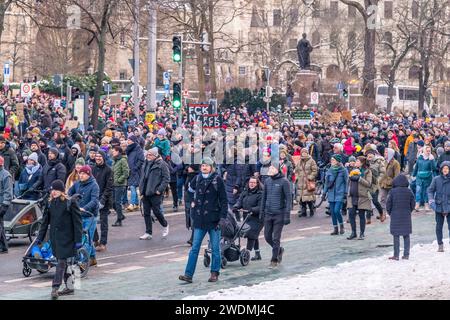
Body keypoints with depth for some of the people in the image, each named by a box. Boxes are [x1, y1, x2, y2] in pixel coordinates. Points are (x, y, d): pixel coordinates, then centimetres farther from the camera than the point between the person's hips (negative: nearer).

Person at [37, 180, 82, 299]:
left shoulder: (70, 203, -9)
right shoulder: (50, 204, 7)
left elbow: (77, 222, -9)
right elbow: (45, 221, 13)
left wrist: (78, 240, -12)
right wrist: (40, 237, 10)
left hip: (66, 238, -6)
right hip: (55, 238, 6)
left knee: (62, 262, -9)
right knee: (62, 262, 11)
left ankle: (55, 288, -13)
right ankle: (69, 287, 20)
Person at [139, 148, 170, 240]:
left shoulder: (161, 164, -8)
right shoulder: (146, 164, 14)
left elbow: (166, 178, -12)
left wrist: (160, 189, -17)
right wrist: (141, 189, 14)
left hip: (155, 193, -7)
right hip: (146, 193, 7)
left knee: (156, 211, -3)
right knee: (146, 213, 7)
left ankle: (165, 225, 24)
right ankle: (148, 233, 13)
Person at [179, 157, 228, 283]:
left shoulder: (217, 180, -5)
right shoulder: (198, 179, 6)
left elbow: (223, 200, -5)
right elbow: (191, 188, 28)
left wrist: (223, 216, -12)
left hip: (213, 219, -3)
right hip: (200, 219, 3)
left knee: (215, 248, 6)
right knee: (194, 248, 0)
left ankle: (215, 273, 15)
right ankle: (188, 274, -2)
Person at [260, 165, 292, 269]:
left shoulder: (284, 182, -10)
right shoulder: (267, 181, 7)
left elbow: (288, 198, -10)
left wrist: (287, 215, -14)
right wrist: (262, 211, 13)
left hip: (279, 214, -6)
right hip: (268, 214, 6)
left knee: (276, 238, -2)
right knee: (267, 237, 9)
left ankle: (274, 260, 9)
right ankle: (279, 250, 34)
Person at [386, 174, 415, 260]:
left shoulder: (392, 191, -9)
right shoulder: (409, 192, -2)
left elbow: (388, 204, -6)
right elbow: (413, 204, 4)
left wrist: (390, 213, 10)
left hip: (395, 216, -2)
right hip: (406, 216, 2)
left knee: (396, 236, 2)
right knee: (406, 236, 10)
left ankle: (396, 255, 2)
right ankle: (406, 254, 11)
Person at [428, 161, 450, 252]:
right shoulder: (436, 179, 0)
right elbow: (430, 190, 3)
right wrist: (431, 199, -13)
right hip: (439, 206, 1)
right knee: (439, 227, 7)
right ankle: (440, 245, 18)